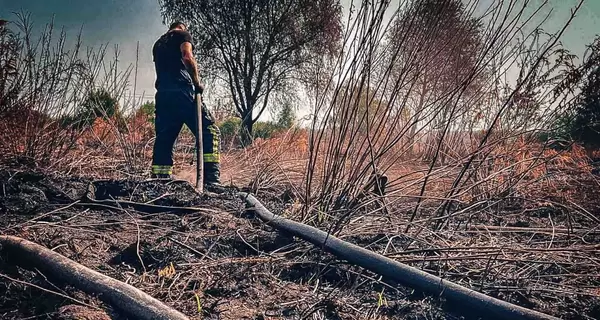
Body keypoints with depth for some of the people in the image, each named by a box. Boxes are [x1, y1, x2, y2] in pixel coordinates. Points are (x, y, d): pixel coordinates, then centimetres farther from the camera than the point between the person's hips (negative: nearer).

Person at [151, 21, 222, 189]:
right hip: (181, 91, -7)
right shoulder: (183, 34, 12)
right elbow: (187, 57, -7)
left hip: (162, 94, 7)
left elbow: (161, 69, 25)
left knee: (164, 139, 6)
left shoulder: (158, 43, 31)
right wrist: (197, 83, -2)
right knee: (209, 131, -8)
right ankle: (211, 180, -21)